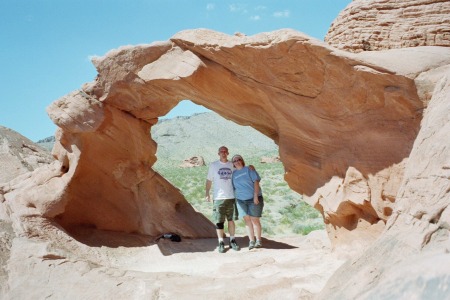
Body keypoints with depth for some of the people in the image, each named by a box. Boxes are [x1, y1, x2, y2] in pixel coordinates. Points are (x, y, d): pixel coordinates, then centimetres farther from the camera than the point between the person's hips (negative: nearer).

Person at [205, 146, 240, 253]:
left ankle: (232, 240, 17)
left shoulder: (232, 165, 9)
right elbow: (209, 180, 5)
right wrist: (207, 194, -1)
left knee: (231, 219, 7)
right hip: (218, 197, -2)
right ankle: (221, 243, 3)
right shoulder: (213, 165, 4)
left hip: (231, 197, 2)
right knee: (219, 221, -2)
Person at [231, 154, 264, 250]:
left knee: (255, 219, -1)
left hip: (254, 199, -4)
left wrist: (256, 196, -15)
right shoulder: (234, 174, 12)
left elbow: (256, 182, -7)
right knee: (247, 220, 0)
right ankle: (251, 241, 4)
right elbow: (233, 188, 15)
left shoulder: (249, 169, 0)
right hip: (241, 200, 4)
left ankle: (258, 240, 10)